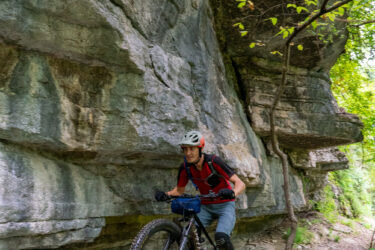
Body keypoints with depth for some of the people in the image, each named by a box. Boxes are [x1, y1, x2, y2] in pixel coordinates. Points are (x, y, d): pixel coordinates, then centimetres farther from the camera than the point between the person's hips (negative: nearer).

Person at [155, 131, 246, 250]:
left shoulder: (213, 162, -23)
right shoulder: (185, 167, -11)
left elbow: (240, 184, -24)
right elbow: (179, 190, 5)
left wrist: (233, 193, -46)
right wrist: (166, 194, -16)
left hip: (224, 205, -4)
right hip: (206, 206, 4)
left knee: (221, 237, -28)